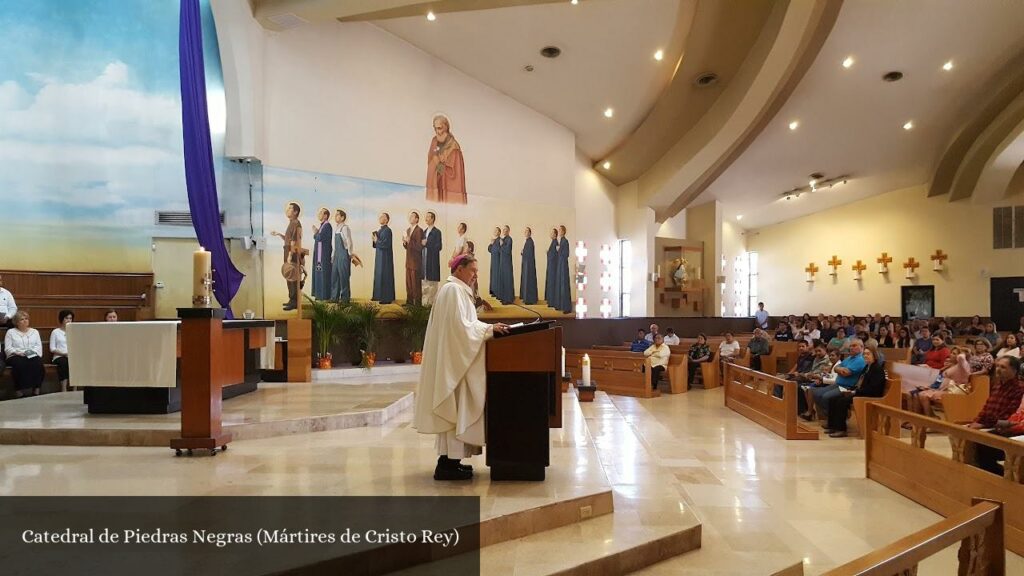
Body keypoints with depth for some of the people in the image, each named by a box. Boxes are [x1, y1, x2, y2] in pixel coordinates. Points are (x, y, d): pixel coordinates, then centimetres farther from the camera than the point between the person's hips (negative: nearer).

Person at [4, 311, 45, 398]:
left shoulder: (34, 331, 21)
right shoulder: (11, 332, 14)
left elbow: (39, 346, 11)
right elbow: (8, 348, 2)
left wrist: (32, 351, -11)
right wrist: (21, 352, -15)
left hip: (32, 356, 2)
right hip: (16, 356, -1)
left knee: (38, 363, -33)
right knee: (20, 364, -37)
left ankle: (36, 389, -31)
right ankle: (20, 390, -32)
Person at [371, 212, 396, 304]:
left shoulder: (387, 230, -15)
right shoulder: (380, 230, 13)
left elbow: (386, 244, -22)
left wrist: (376, 240, -11)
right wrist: (375, 239, -2)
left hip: (385, 257, -9)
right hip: (379, 256, 9)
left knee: (384, 276, -6)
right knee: (378, 276, 13)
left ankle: (387, 298, -2)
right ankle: (378, 295, 21)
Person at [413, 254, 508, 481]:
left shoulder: (457, 290, 18)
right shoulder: (453, 290, -14)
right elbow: (461, 326, -22)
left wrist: (489, 328, 7)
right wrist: (489, 329, -17)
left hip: (453, 357, 10)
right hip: (453, 358, -10)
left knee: (453, 411, 11)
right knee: (455, 409, -6)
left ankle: (448, 460, 16)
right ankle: (448, 464, -1)